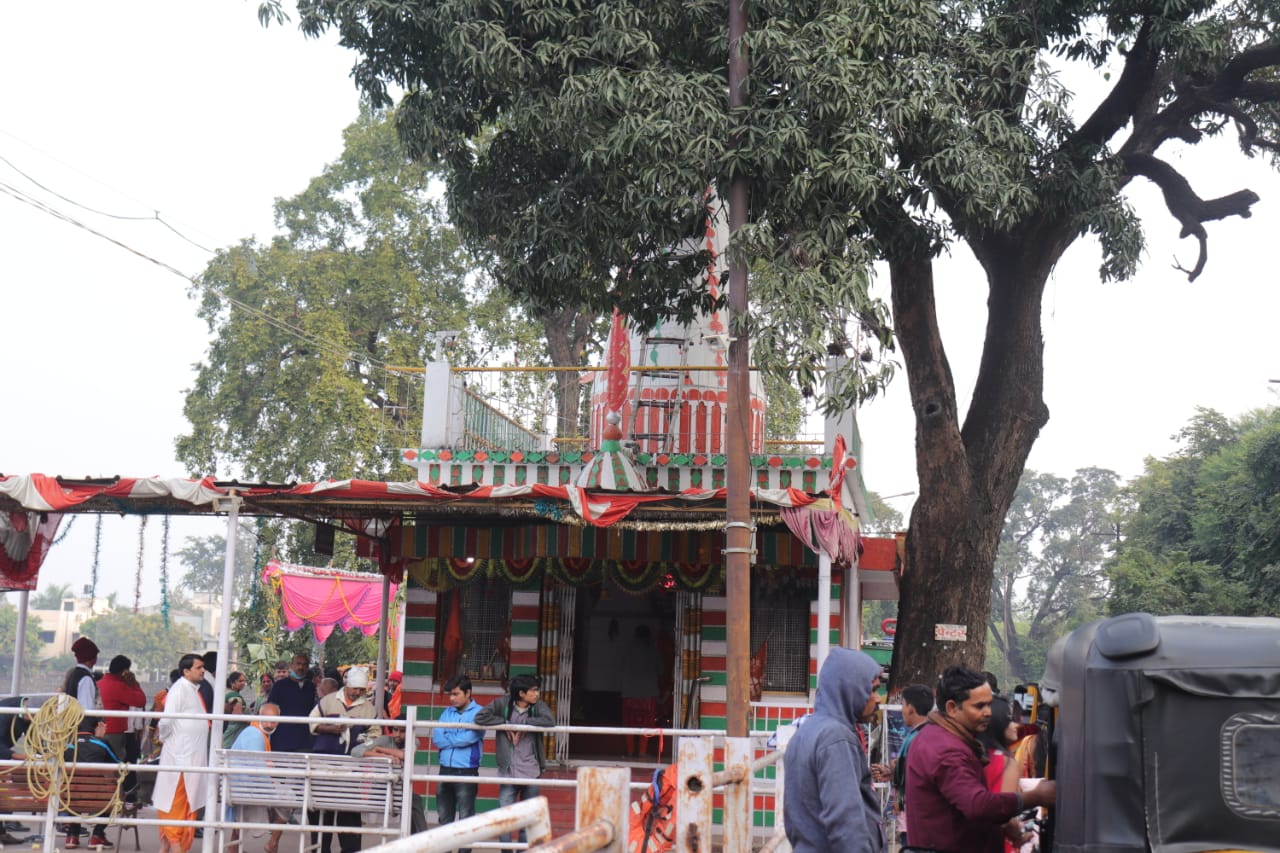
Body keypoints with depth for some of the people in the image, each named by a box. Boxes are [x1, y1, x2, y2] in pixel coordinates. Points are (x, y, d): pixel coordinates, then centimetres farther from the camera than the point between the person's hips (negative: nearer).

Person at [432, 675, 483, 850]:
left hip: (467, 771, -6)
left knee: (466, 819, -1)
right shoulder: (447, 713, 12)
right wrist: (457, 739, -8)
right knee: (444, 817, 12)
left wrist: (448, 738, -4)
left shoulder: (479, 713, -5)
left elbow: (469, 738, -17)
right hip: (445, 770, 6)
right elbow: (436, 738, 1)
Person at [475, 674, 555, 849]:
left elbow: (550, 721, -19)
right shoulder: (503, 703, -3)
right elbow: (480, 717, -12)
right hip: (508, 772, -1)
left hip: (531, 772, 1)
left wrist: (524, 724, -18)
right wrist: (506, 724, -15)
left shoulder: (538, 706, -1)